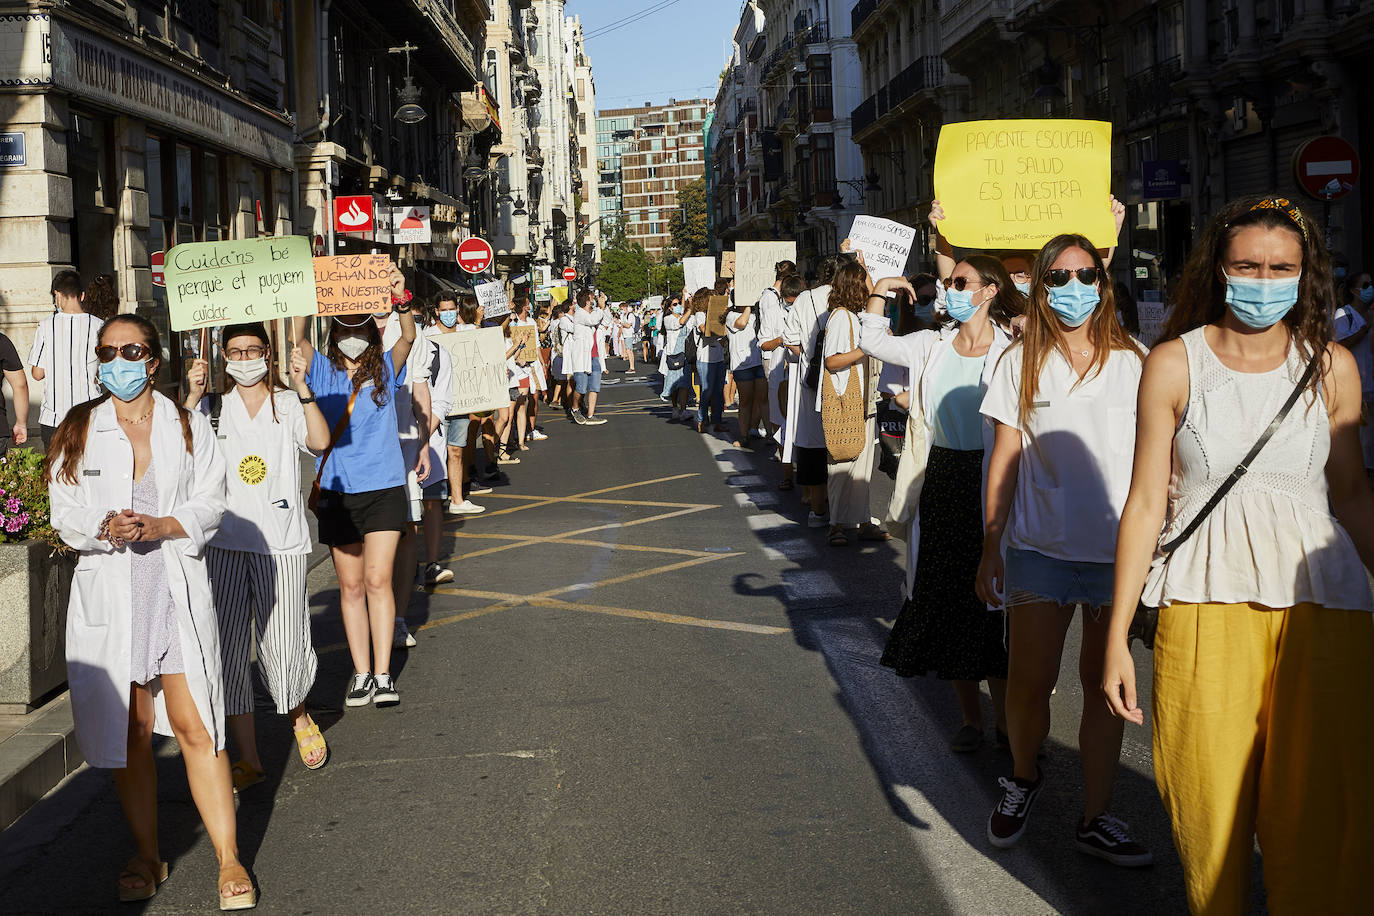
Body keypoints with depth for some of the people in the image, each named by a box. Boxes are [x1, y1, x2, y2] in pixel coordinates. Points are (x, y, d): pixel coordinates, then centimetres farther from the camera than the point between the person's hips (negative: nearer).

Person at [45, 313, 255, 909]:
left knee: (194, 725, -5)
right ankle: (147, 857, 22)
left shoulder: (188, 428, 5)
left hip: (177, 588, -1)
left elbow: (210, 505, 1)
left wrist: (161, 526, -16)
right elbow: (64, 515, 2)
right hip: (108, 592, 1)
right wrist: (106, 529, -18)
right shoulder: (77, 432, 6)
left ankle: (229, 859, 1)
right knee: (130, 730, 7)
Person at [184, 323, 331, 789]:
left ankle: (300, 718, 32)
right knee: (228, 649, 1)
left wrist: (302, 388, -20)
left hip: (280, 542, -2)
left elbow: (320, 441, -14)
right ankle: (248, 759, 11)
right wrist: (193, 397, -14)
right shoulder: (213, 408, 9)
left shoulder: (289, 405, 4)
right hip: (225, 543, 2)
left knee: (283, 647, -1)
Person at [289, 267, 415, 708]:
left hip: (384, 489, -2)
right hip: (337, 492, 2)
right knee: (350, 585, 6)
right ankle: (361, 673, 13)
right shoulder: (323, 371, 6)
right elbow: (297, 338, -11)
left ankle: (383, 673, -2)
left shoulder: (384, 371, 3)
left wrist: (401, 299, -34)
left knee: (378, 579, -7)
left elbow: (408, 337, -15)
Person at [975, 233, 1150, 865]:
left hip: (1120, 550, 0)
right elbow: (1004, 460, 5)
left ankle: (1095, 819, 16)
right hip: (1041, 548, 0)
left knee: (1104, 687, 6)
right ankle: (1023, 778, 31)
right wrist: (991, 546, 2)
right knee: (1028, 683, 2)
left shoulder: (1134, 363, 4)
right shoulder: (1020, 362, 3)